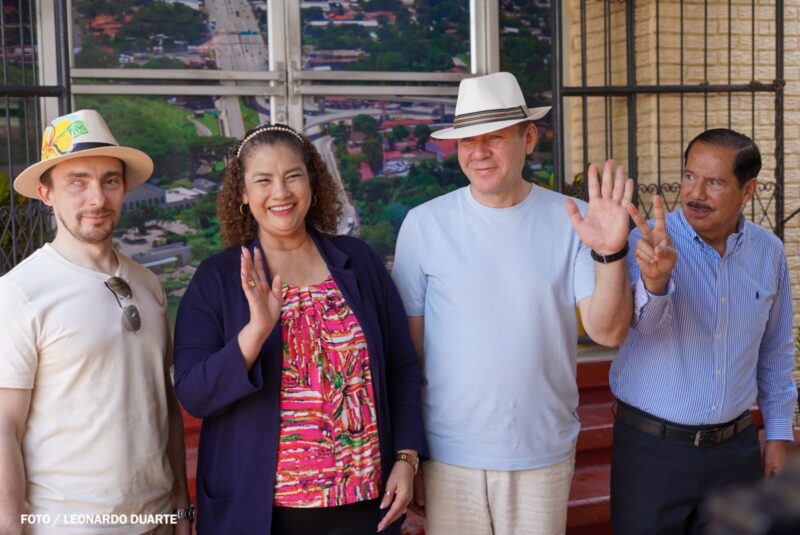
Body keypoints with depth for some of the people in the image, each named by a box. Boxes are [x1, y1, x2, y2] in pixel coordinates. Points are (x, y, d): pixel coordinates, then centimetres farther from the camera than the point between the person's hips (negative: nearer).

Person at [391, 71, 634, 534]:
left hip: (545, 453, 1)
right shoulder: (424, 225, -6)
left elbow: (609, 332, -9)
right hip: (450, 453, 0)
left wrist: (610, 253, -26)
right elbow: (407, 345, 0)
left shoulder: (572, 221, -5)